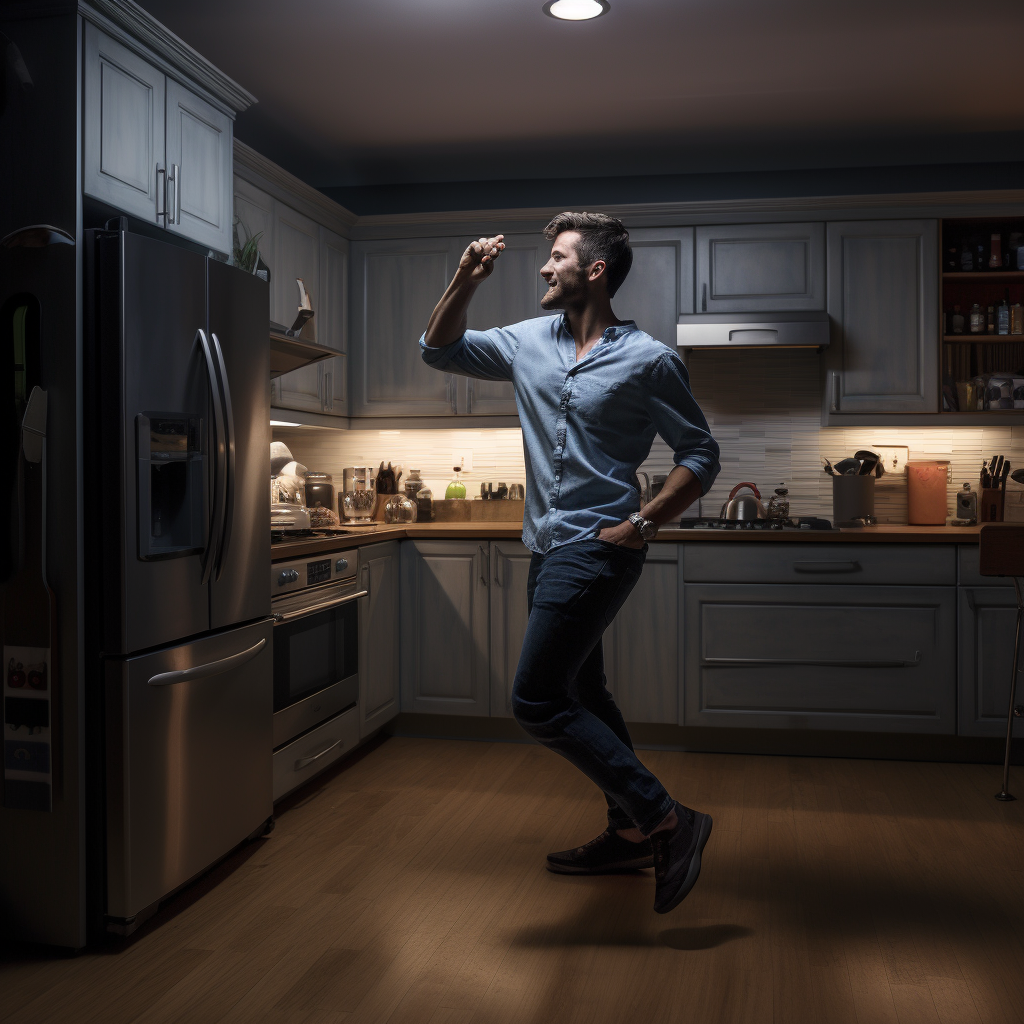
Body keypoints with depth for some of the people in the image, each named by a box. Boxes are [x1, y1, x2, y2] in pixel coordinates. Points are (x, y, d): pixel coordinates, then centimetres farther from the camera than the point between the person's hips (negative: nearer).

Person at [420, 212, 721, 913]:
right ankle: (631, 834, 32)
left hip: (598, 549, -8)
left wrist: (642, 524, -15)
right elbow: (439, 351, 14)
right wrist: (467, 282, 0)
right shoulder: (530, 343, 9)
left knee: (537, 701, -13)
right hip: (549, 549, 8)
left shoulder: (648, 360, -8)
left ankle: (668, 822, -5)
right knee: (581, 697, 16)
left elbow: (702, 456, -6)